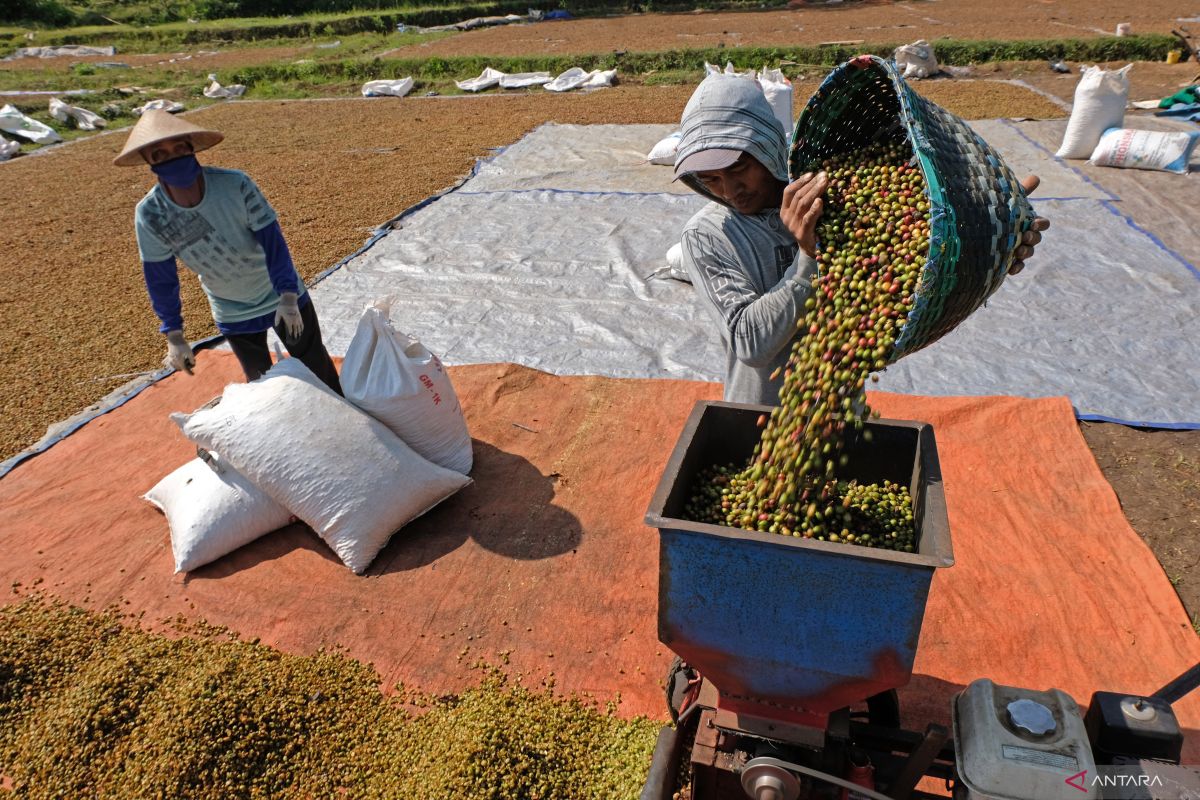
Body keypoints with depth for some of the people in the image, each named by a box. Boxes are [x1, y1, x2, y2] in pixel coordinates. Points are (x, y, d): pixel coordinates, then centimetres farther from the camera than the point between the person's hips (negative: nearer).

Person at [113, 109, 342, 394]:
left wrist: (288, 297, -24)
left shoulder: (235, 184, -26)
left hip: (282, 297, -2)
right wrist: (174, 336, -7)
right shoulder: (150, 214, -19)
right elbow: (159, 277, -9)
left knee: (315, 364, 12)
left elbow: (272, 241, -21)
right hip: (232, 315, 2)